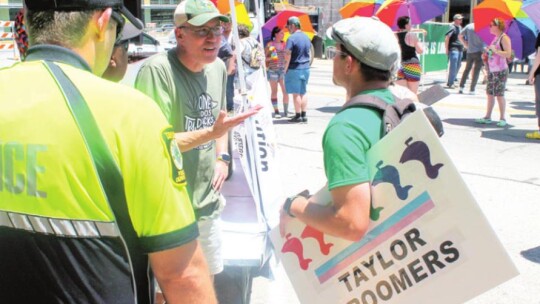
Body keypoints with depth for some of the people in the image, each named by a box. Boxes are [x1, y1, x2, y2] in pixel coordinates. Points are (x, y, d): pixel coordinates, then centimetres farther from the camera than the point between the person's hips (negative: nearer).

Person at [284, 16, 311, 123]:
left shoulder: (292, 38, -15)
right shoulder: (306, 37, 10)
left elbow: (288, 56, -18)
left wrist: (285, 69, -9)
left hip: (294, 69, -7)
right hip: (306, 68, 7)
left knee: (296, 93, 0)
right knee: (303, 92, 12)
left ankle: (298, 116, 3)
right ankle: (304, 115, 13)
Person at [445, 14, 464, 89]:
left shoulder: (460, 27, 16)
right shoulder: (452, 27, -10)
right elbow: (447, 38, -16)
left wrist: (462, 47, 19)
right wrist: (447, 49, -17)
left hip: (460, 49, 9)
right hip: (453, 49, -9)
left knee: (458, 66, 11)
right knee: (453, 67, -9)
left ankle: (450, 82, 19)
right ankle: (450, 83, -2)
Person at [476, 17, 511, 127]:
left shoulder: (504, 38, -10)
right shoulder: (495, 38, 16)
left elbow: (508, 53, -19)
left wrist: (495, 51, -22)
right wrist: (487, 52, 11)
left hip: (500, 71, -8)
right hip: (491, 70, 8)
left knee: (499, 94, -6)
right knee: (490, 93, 8)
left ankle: (502, 119, 1)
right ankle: (487, 117, 14)